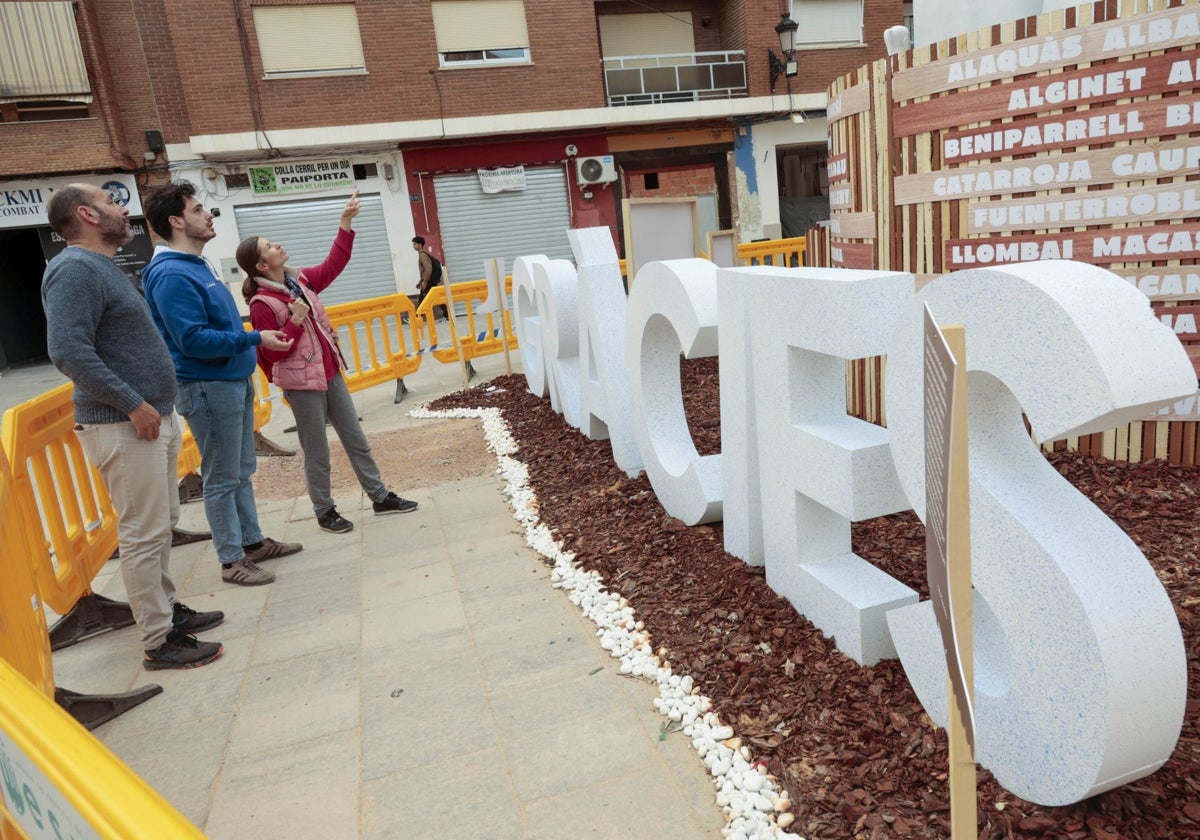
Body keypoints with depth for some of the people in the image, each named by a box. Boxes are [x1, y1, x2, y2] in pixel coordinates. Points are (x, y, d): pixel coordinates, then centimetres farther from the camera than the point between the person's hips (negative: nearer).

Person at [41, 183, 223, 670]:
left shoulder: (103, 267, 17)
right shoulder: (75, 270, -14)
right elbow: (68, 352, -24)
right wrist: (132, 404, -22)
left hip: (154, 417, 10)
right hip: (124, 427, -10)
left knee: (163, 521, 17)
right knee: (144, 533, -3)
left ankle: (166, 610, 31)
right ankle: (159, 643, 6)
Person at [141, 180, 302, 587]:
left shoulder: (197, 264, 13)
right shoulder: (171, 274, -18)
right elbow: (193, 340, -24)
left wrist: (255, 338, 14)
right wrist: (255, 339, -20)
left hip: (234, 380, 9)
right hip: (208, 387, -9)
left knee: (241, 470, 17)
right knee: (222, 479, 1)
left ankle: (253, 541, 30)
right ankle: (232, 560, 12)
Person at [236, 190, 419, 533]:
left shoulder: (300, 280, 4)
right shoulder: (263, 304, -17)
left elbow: (331, 267, 12)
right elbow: (274, 353, -18)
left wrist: (345, 225, 6)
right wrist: (295, 321, -27)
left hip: (330, 373, 8)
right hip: (302, 384, -8)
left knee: (356, 439, 13)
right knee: (317, 453, 4)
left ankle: (380, 497, 23)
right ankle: (325, 512, 21)